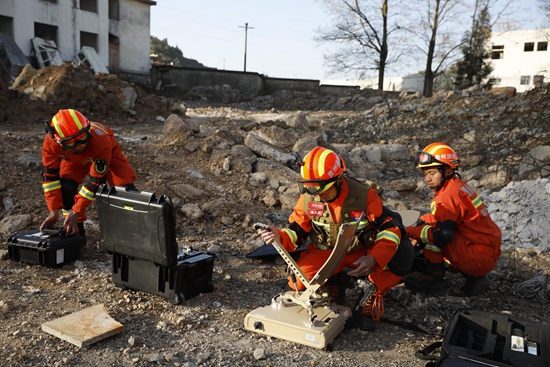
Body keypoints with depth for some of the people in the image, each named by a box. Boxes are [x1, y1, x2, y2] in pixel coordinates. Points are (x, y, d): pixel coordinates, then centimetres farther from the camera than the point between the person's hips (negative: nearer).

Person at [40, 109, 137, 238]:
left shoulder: (101, 141, -45)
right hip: (73, 159, 3)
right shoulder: (51, 142, -35)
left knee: (125, 187, -21)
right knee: (66, 187, -23)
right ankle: (75, 231, -3)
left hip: (108, 155, -2)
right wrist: (54, 211, -26)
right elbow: (50, 176, -24)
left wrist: (76, 211, -36)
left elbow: (96, 181, -39)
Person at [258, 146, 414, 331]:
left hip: (363, 252, -1)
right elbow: (296, 231, -7)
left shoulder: (364, 195, -23)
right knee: (298, 280, -26)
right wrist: (279, 236, -32)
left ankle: (373, 291, -6)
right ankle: (333, 282, 7)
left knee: (402, 252, -30)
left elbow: (391, 227, -22)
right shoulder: (308, 199, -15)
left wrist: (373, 258, -38)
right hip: (326, 253, 2)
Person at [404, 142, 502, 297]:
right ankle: (473, 278, 14)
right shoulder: (458, 186, 10)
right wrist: (421, 222, 3)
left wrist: (410, 231, -15)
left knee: (430, 234, -16)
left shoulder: (449, 194, -19)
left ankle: (435, 280, -4)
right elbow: (439, 218, 19)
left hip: (478, 258, -10)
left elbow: (443, 234, -27)